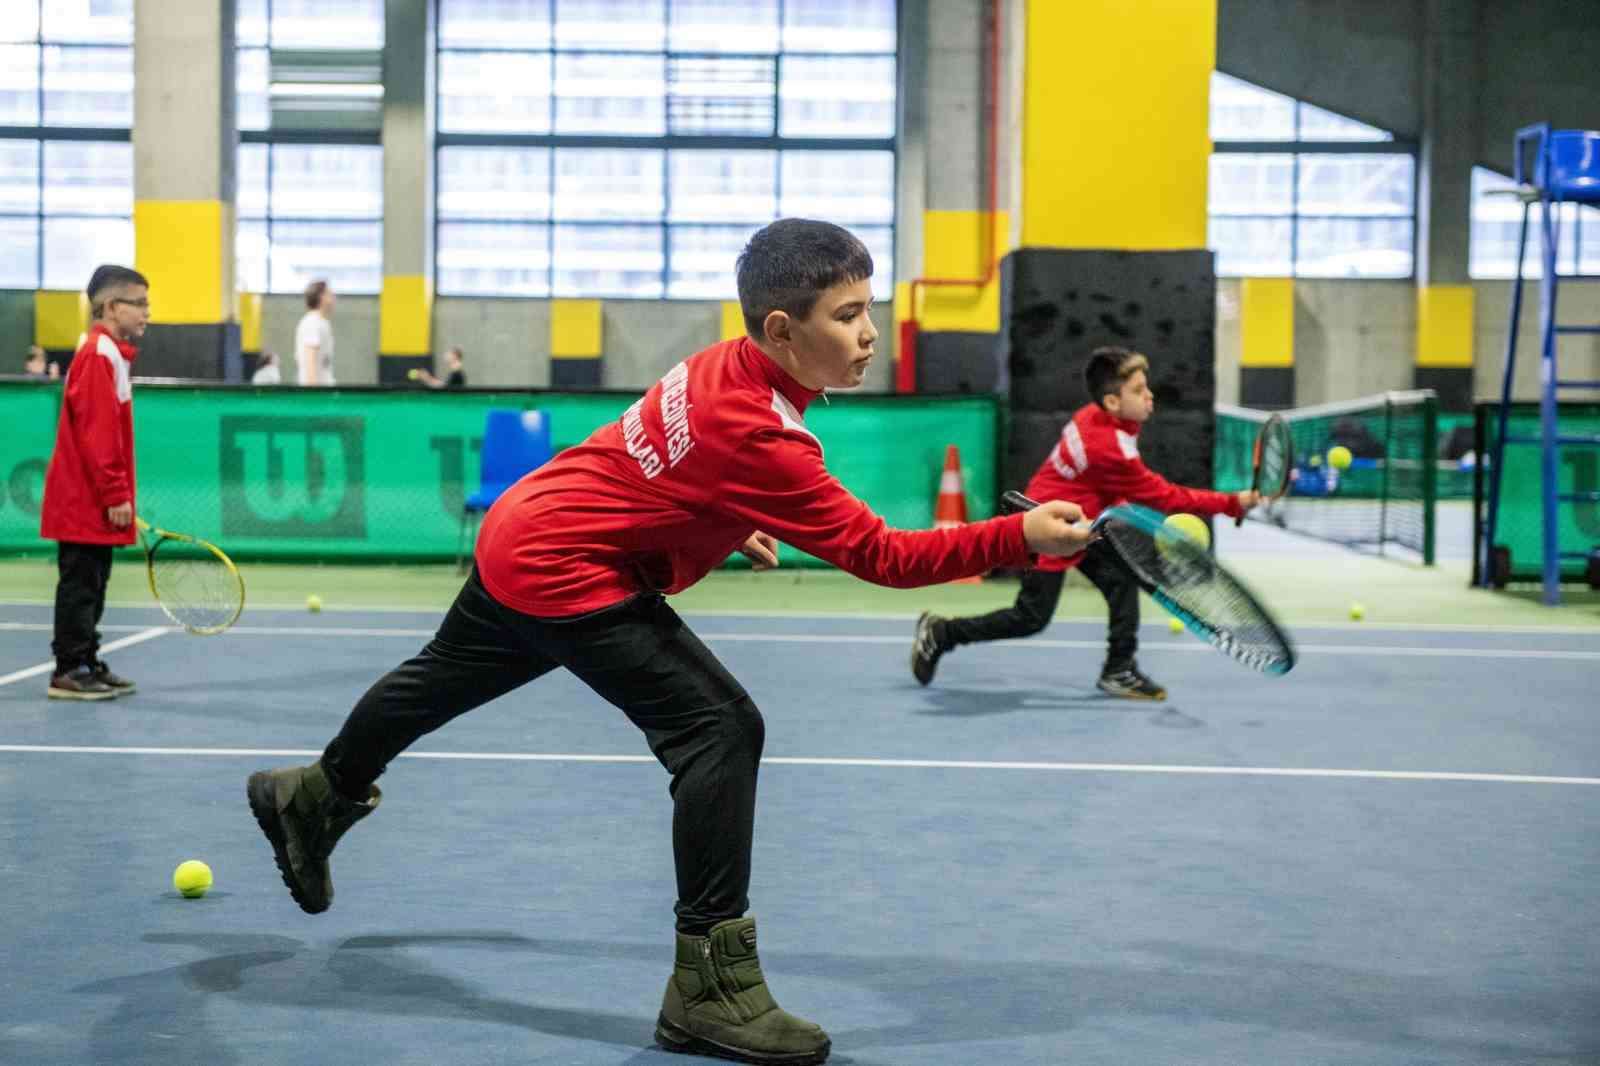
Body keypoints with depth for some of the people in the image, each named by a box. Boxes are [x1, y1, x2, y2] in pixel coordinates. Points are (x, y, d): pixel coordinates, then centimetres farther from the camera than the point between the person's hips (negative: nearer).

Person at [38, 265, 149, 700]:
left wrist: (118, 492, 18)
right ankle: (70, 671, 1)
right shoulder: (98, 356, -16)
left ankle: (87, 664, 20)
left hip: (91, 500, 10)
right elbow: (96, 435, -21)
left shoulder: (111, 355, 15)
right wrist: (115, 495, -21)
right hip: (86, 500, -10)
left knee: (91, 583, 14)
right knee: (80, 583, -4)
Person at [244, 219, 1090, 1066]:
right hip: (566, 571, -10)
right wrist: (1018, 538, -35)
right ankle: (709, 989, -12)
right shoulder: (760, 436, -30)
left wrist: (728, 526, 10)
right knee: (723, 730, -16)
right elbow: (881, 556, -30)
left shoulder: (727, 365, -4)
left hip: (518, 530, 10)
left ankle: (317, 797, 60)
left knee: (441, 682, 31)